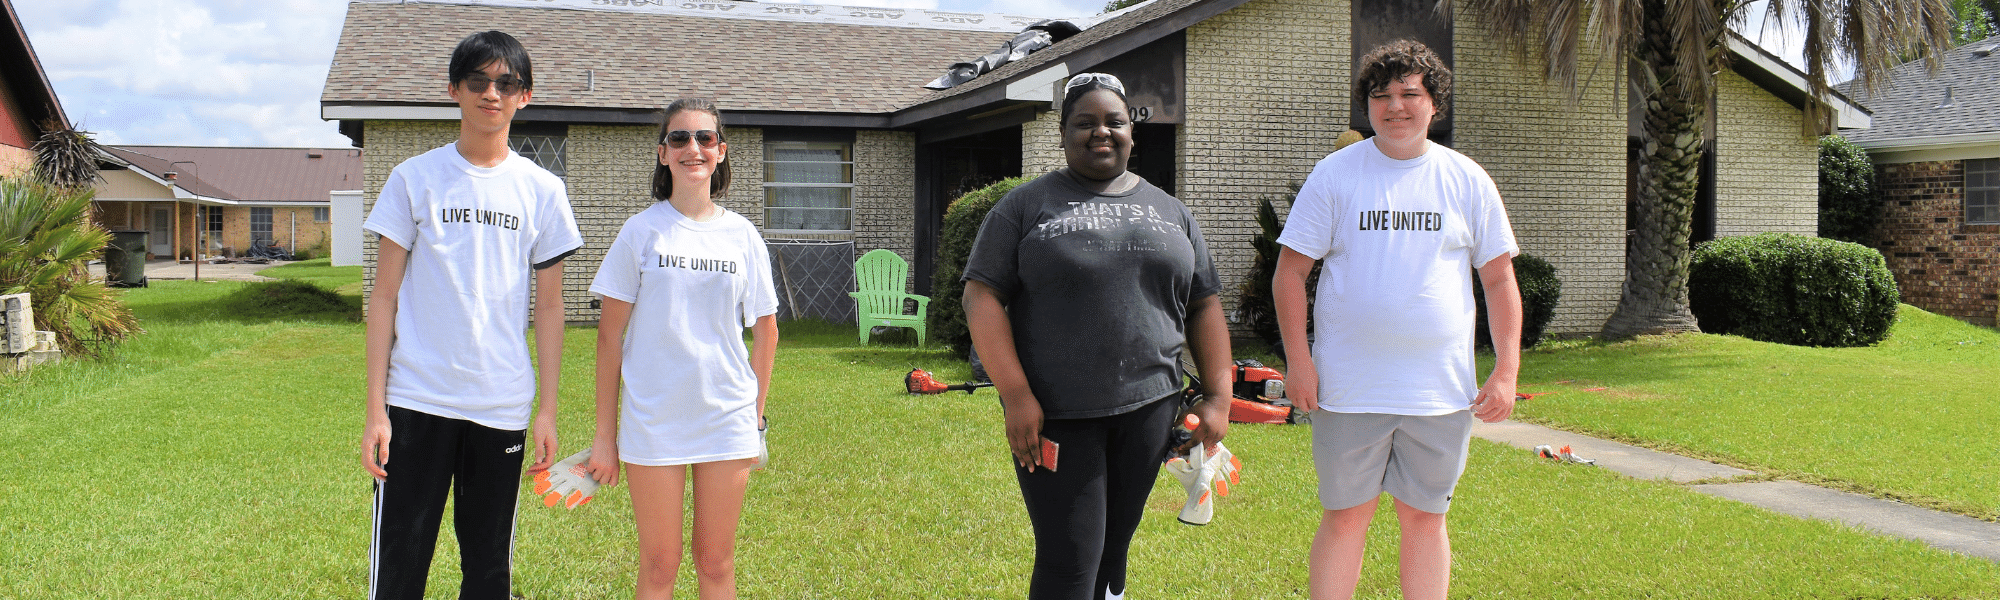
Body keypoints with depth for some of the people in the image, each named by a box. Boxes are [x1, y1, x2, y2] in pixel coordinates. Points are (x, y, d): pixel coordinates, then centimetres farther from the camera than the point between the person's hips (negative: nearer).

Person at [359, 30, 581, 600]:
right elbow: (384, 297, 3)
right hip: (416, 402, -1)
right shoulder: (414, 179, 3)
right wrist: (375, 410, -3)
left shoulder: (542, 191, 6)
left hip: (502, 405, 1)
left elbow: (548, 306, 9)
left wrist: (547, 410, 4)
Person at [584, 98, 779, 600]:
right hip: (652, 421, -2)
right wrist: (605, 433, -2)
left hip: (727, 418, 2)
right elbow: (610, 333, -1)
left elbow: (765, 331, 11)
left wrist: (756, 416, 7)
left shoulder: (741, 235, 4)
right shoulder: (641, 232, -2)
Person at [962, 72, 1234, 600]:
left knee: (1112, 553, 10)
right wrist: (1016, 395, -14)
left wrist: (1218, 397, 4)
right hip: (1055, 415, -3)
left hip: (1147, 408, 4)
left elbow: (1204, 307, 14)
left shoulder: (1171, 213, 14)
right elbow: (982, 297, -5)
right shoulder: (1026, 206, 2)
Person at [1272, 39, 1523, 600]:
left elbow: (1500, 279, 8)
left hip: (1441, 391, 2)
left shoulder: (1468, 181, 6)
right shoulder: (1334, 174, 0)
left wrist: (1507, 372, 1)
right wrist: (1298, 359, -8)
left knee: (1424, 517, 10)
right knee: (1344, 517, 5)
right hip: (1347, 386, -1)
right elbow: (1290, 272, 0)